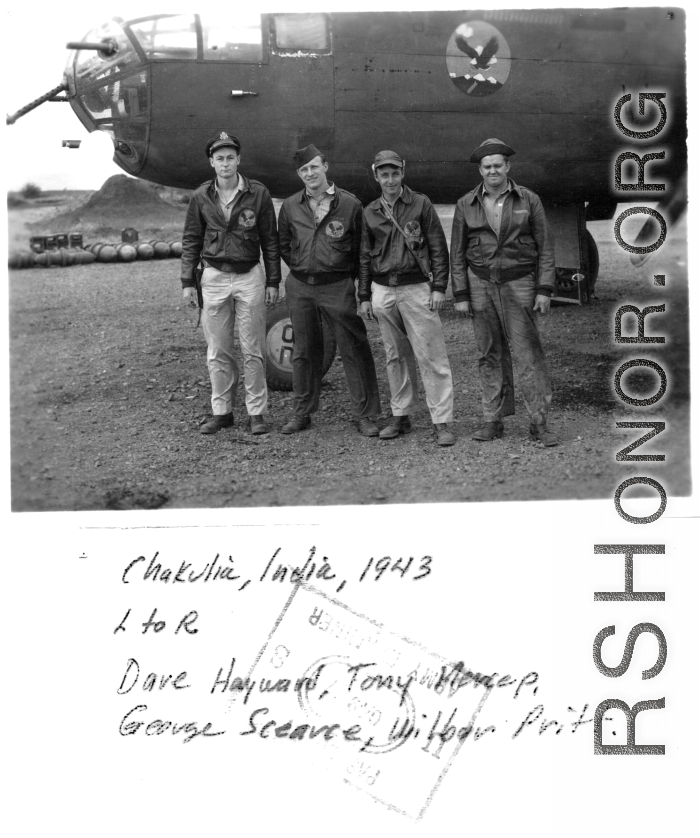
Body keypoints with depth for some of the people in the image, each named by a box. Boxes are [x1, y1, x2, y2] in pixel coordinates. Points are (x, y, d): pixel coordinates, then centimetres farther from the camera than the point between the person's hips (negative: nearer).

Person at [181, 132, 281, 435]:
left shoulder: (258, 194, -2)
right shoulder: (201, 197, 2)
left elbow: (270, 240, 2)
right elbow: (191, 240, 8)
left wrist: (273, 281, 1)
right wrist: (188, 282, 3)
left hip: (249, 277, -2)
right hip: (214, 278, 2)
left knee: (253, 350, 2)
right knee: (218, 352, 6)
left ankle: (256, 412, 10)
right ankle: (221, 411, 16)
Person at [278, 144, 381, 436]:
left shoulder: (349, 204, -5)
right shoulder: (290, 207, 6)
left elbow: (361, 248, 0)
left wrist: (351, 277, -2)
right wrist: (300, 269, 11)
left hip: (337, 286, -3)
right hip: (300, 287, 4)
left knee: (354, 351, -1)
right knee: (303, 352, 12)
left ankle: (365, 415, 7)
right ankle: (302, 413, 22)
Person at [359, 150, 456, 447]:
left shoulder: (420, 205, 0)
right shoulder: (369, 213, 10)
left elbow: (438, 248, 0)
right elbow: (365, 256, 15)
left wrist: (439, 287, -7)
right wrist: (364, 296, 11)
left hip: (416, 289, -4)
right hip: (382, 291, 4)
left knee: (431, 356, -6)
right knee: (395, 357, 10)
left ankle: (441, 423, -4)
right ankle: (400, 416, 19)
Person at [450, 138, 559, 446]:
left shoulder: (529, 200, 1)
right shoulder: (466, 204, 4)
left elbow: (545, 247, 2)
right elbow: (457, 253, 7)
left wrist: (544, 290, -6)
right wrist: (460, 295, 1)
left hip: (518, 284, -2)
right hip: (480, 284, 2)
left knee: (527, 353, -6)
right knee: (490, 355, 5)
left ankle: (539, 422, -2)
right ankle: (493, 420, 11)